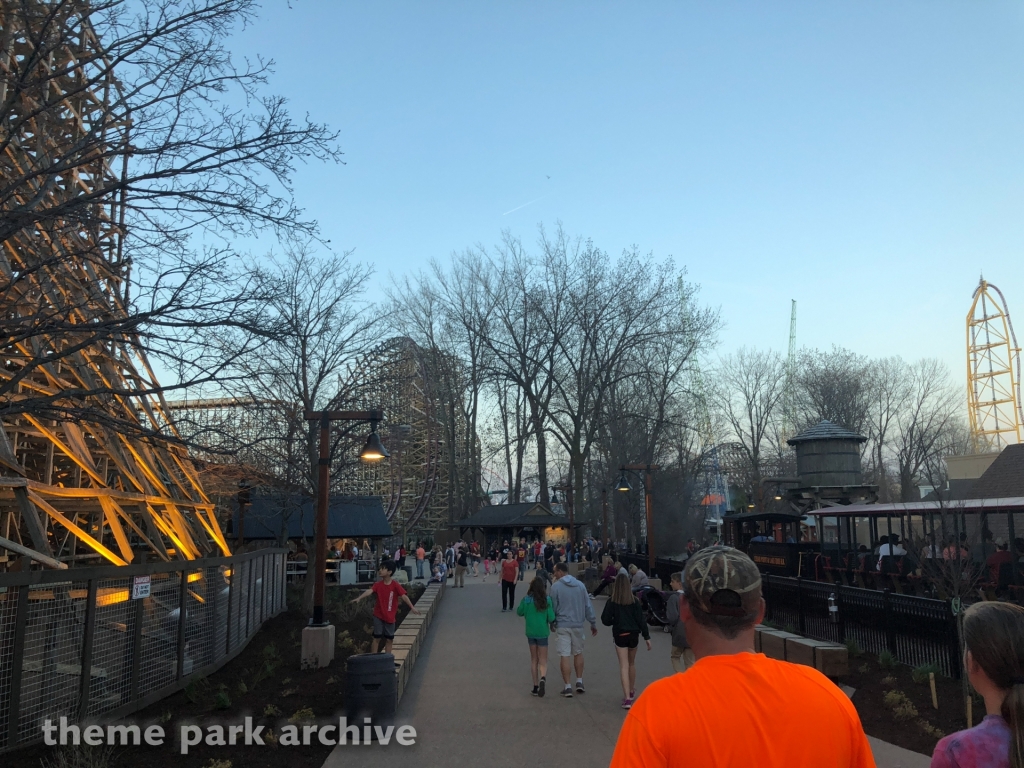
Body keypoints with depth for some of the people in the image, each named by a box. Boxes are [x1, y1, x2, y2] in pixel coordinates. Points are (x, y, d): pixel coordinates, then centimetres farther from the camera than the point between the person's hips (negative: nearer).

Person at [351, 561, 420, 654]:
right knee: (377, 638, 4)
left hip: (390, 617, -1)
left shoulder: (395, 585, -12)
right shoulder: (378, 584, -5)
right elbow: (369, 591, -21)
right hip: (378, 615, 1)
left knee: (389, 639, 8)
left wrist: (412, 607, -31)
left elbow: (404, 596, -19)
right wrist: (359, 598, -39)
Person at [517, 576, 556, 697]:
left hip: (530, 632, 2)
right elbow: (551, 618, -12)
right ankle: (543, 678, -23)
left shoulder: (526, 599, -8)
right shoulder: (547, 600, -12)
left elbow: (519, 612, 5)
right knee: (543, 661, 7)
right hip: (542, 633, -2)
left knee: (534, 660, 17)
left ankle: (536, 687, 18)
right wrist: (552, 609, 6)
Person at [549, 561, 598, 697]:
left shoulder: (556, 586, -9)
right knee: (578, 653, 20)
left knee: (564, 655, 1)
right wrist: (593, 623, 12)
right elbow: (588, 606, 5)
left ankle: (568, 687, 2)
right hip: (578, 624, 4)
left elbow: (553, 607, -6)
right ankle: (579, 682, 23)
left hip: (562, 625, -4)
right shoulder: (580, 585, 3)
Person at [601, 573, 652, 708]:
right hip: (633, 634, 2)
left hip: (619, 635, -2)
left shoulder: (612, 601, -9)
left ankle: (627, 697, -12)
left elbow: (605, 620, -9)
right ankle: (631, 691, 39)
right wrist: (647, 637, -3)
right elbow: (641, 619, -7)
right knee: (632, 664, 22)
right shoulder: (634, 601, -5)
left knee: (624, 666, -1)